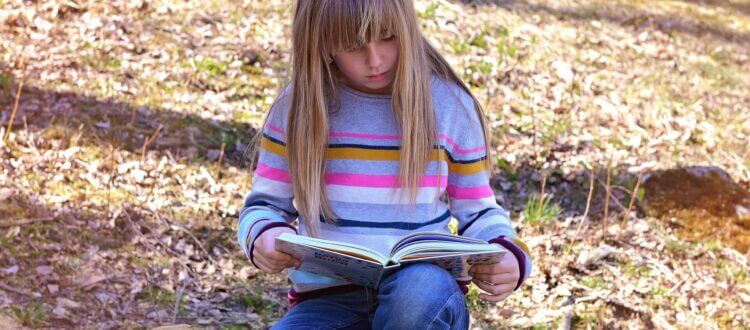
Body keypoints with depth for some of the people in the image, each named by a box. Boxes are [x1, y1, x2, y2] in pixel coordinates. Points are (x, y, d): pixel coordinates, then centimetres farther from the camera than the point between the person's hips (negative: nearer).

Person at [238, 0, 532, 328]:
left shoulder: (451, 105, 4)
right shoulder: (299, 107, 5)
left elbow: (478, 212, 12)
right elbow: (264, 206, 12)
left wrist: (508, 256, -10)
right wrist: (264, 237, -12)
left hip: (424, 292, 0)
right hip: (328, 299, 1)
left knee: (420, 290, -38)